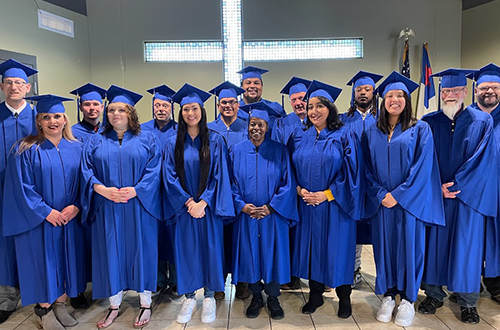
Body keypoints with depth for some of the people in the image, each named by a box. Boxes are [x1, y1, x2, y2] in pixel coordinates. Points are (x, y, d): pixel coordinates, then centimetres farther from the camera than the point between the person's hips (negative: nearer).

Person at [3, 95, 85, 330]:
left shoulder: (76, 148, 5)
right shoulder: (26, 150, -6)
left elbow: (83, 181, 4)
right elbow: (21, 187, -10)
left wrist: (75, 206, -11)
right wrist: (46, 212, -15)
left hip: (69, 218, 4)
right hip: (38, 221, -3)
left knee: (65, 260, 11)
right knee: (44, 261, 5)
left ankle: (60, 305, 28)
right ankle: (44, 310, 24)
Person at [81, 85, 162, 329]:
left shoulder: (148, 140, 5)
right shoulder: (95, 142, 11)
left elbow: (154, 171, -4)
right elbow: (87, 171, 2)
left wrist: (135, 190, -18)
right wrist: (103, 190, -16)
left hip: (139, 208, -1)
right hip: (107, 210, 2)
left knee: (141, 251, 4)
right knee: (111, 253, 6)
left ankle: (146, 304, 19)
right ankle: (114, 306, 22)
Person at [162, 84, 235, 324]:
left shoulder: (215, 141, -1)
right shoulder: (173, 144, 3)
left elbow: (219, 175, -6)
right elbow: (169, 177, -2)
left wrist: (203, 202, -16)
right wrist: (188, 202, -13)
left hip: (208, 207, -1)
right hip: (183, 208, 1)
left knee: (209, 249, 6)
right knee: (186, 250, 7)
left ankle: (209, 297, 23)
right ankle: (189, 298, 22)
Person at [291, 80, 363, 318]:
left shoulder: (344, 136, -4)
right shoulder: (304, 138, 9)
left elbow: (352, 172, -10)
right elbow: (294, 169, 11)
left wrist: (326, 194, -15)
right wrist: (300, 190, -7)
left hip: (335, 206, -4)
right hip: (307, 204, 4)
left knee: (338, 250, 5)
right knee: (312, 248, 10)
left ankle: (344, 298, 25)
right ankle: (315, 295, 27)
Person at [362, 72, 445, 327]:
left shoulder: (420, 129, 0)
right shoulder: (371, 133, 8)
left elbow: (423, 166, -9)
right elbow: (367, 169, 5)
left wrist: (398, 195, -15)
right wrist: (380, 195, -9)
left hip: (409, 201, -2)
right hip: (381, 202, 3)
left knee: (408, 246, 4)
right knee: (384, 246, 8)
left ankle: (407, 299, 19)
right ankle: (388, 296, 22)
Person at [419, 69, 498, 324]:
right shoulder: (429, 122, 3)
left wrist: (455, 185, -14)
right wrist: (437, 187, -13)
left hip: (468, 196, 0)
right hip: (435, 195, 1)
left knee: (466, 246, 6)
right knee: (434, 243, 5)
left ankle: (468, 301, 21)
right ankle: (433, 294, 22)